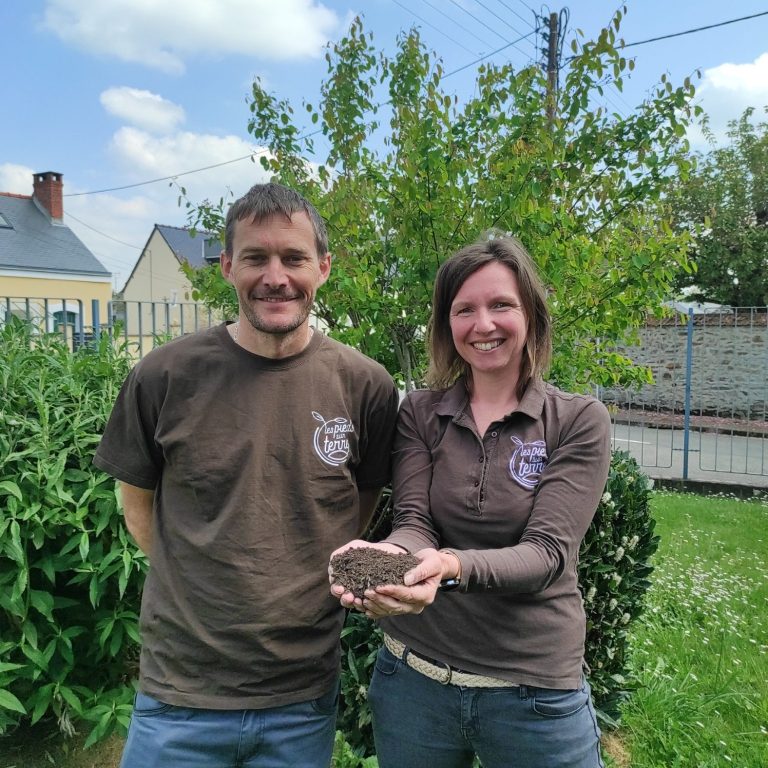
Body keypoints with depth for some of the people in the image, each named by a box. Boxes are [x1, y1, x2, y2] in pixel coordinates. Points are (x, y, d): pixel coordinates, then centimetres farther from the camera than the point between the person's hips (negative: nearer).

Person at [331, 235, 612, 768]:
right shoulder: (420, 414, -2)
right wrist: (389, 554, -33)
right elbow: (414, 523, -10)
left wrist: (453, 566, -36)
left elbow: (546, 551, -17)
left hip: (536, 691, -1)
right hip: (414, 677, 2)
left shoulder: (581, 421, -8)